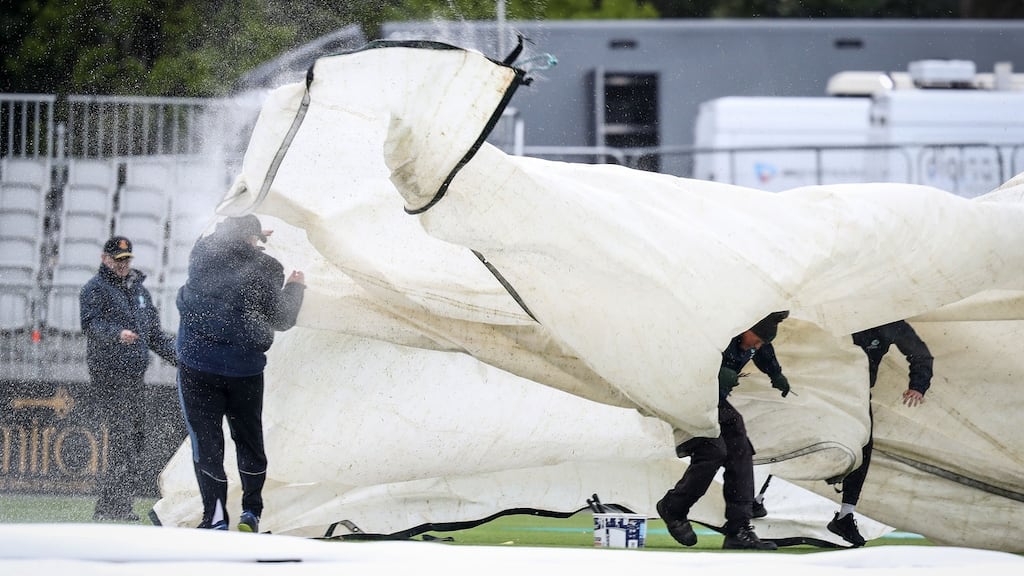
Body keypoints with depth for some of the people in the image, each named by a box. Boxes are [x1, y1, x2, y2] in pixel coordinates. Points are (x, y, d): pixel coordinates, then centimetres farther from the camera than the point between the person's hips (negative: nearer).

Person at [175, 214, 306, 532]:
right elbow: (281, 319, 3)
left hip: (198, 365, 0)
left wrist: (242, 237, 37)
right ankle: (251, 512, 20)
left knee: (206, 441, 3)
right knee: (249, 441, 16)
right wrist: (294, 288, 19)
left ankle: (215, 519, -2)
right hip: (245, 369, 0)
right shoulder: (265, 269, -7)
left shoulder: (202, 252, -1)